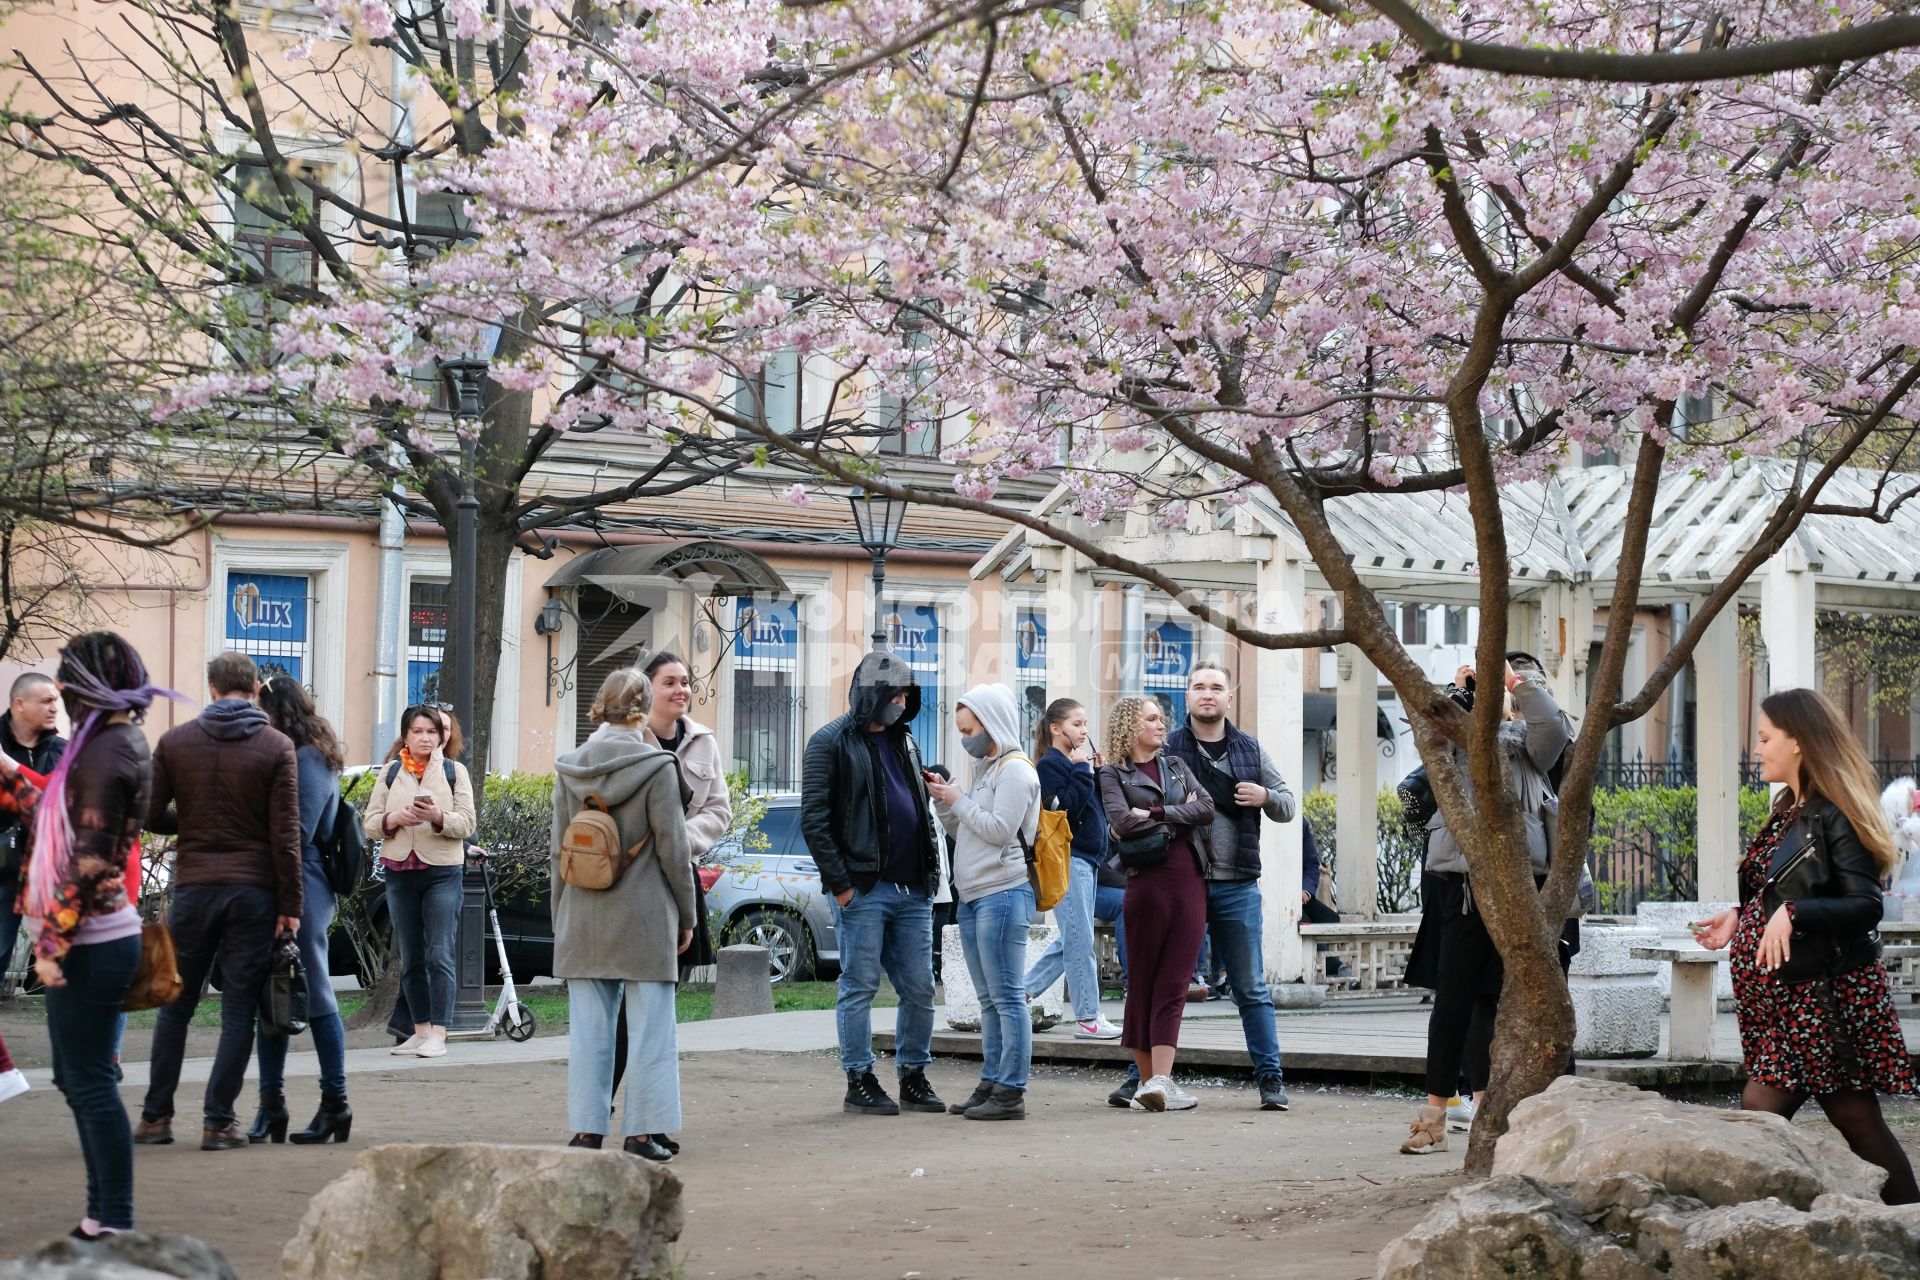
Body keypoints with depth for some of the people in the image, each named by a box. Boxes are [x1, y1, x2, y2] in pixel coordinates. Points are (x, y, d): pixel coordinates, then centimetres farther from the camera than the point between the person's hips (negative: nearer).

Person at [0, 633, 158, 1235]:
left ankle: (115, 1224, -2)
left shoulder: (106, 749, -16)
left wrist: (53, 942, -20)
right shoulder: (116, 740, 14)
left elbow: (89, 858, -20)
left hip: (90, 943, -10)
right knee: (79, 1079, 14)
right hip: (90, 940, 10)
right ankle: (104, 1216, 19)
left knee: (90, 1082, -6)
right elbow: (63, 823, 19)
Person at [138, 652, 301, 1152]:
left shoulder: (175, 741, 2)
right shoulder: (277, 746, -3)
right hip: (254, 891, -2)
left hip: (193, 887, 2)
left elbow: (150, 815, 4)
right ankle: (218, 1122, 2)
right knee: (238, 1011, 3)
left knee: (175, 1006, 12)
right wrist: (290, 905, -4)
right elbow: (285, 834, -7)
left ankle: (156, 1117, 14)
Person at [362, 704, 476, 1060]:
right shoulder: (390, 773, 11)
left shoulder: (454, 771, 5)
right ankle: (420, 1030, 13)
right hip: (400, 871, 3)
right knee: (410, 957, 6)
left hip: (443, 872, -3)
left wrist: (438, 817, -20)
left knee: (440, 954, -10)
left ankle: (438, 1033, -11)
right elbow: (371, 825, 6)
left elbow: (466, 824, -1)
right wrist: (397, 818, -14)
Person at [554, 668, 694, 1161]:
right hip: (645, 917, -4)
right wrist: (686, 915, 3)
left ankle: (586, 1129, 9)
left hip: (583, 918, 4)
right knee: (649, 1027, 3)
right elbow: (673, 848, -7)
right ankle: (641, 1131, 3)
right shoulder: (656, 767, -9)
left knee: (589, 1027, 8)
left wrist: (561, 918, 16)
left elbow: (559, 852, 8)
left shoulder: (569, 768, 4)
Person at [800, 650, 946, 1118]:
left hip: (913, 890, 6)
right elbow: (814, 819, -9)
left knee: (919, 989, 7)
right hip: (863, 889, -6)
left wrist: (932, 871, 14)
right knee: (860, 987, -1)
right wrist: (839, 882, -13)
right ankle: (859, 1083, 6)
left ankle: (914, 1078, 17)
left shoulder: (904, 741, 19)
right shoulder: (831, 742, -3)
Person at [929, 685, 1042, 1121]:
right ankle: (991, 1084, 16)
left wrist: (959, 801, -7)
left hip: (1002, 894, -10)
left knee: (1008, 998, -8)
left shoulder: (1015, 770, -8)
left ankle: (1011, 1092, -8)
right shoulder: (985, 769, 20)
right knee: (989, 1000, 12)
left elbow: (999, 830, -17)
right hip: (972, 897, 10)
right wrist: (943, 802, 7)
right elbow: (963, 832, 23)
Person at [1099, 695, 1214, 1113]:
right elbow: (1121, 822, -12)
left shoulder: (1176, 765, 19)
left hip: (1190, 882, 4)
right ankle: (1148, 1080, 5)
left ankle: (1160, 1080, -10)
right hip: (1147, 881, -4)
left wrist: (1155, 814, -5)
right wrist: (1179, 813, -4)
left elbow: (1207, 808, 4)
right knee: (1143, 982, 0)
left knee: (1174, 985, -4)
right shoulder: (1114, 774, 6)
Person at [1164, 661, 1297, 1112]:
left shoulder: (1250, 751, 11)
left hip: (1237, 887, 2)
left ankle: (1270, 1078, 9)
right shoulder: (1167, 749, 2)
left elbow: (1289, 805, 16)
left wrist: (1265, 797, -5)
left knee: (1252, 989, 5)